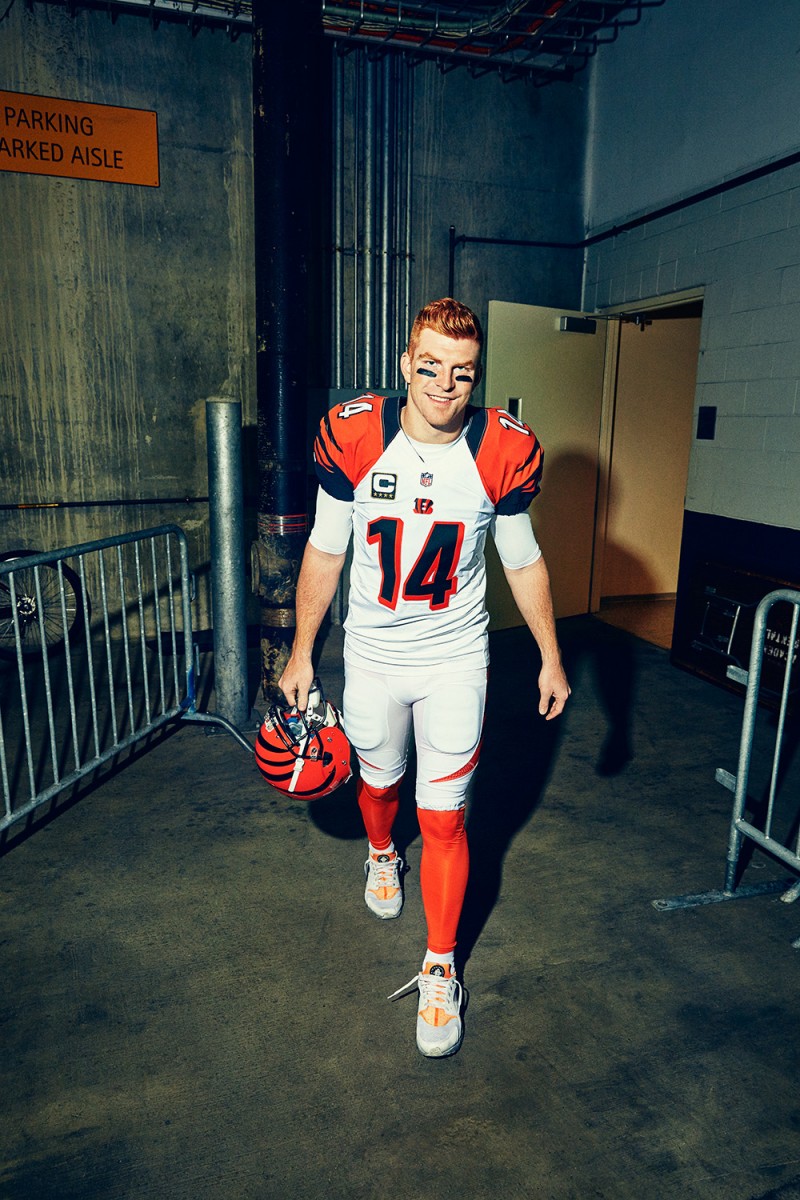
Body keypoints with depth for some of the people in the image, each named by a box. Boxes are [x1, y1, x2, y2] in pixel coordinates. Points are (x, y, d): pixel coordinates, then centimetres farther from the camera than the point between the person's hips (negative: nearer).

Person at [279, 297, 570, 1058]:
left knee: (443, 818, 3)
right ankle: (382, 855, 59)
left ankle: (440, 970, 23)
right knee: (378, 780, 23)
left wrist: (550, 658, 7)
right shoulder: (353, 438, -13)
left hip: (456, 660, -1)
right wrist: (301, 653, 3)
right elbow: (323, 553, -2)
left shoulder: (503, 452, -12)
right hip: (372, 657, 1)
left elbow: (524, 563, 2)